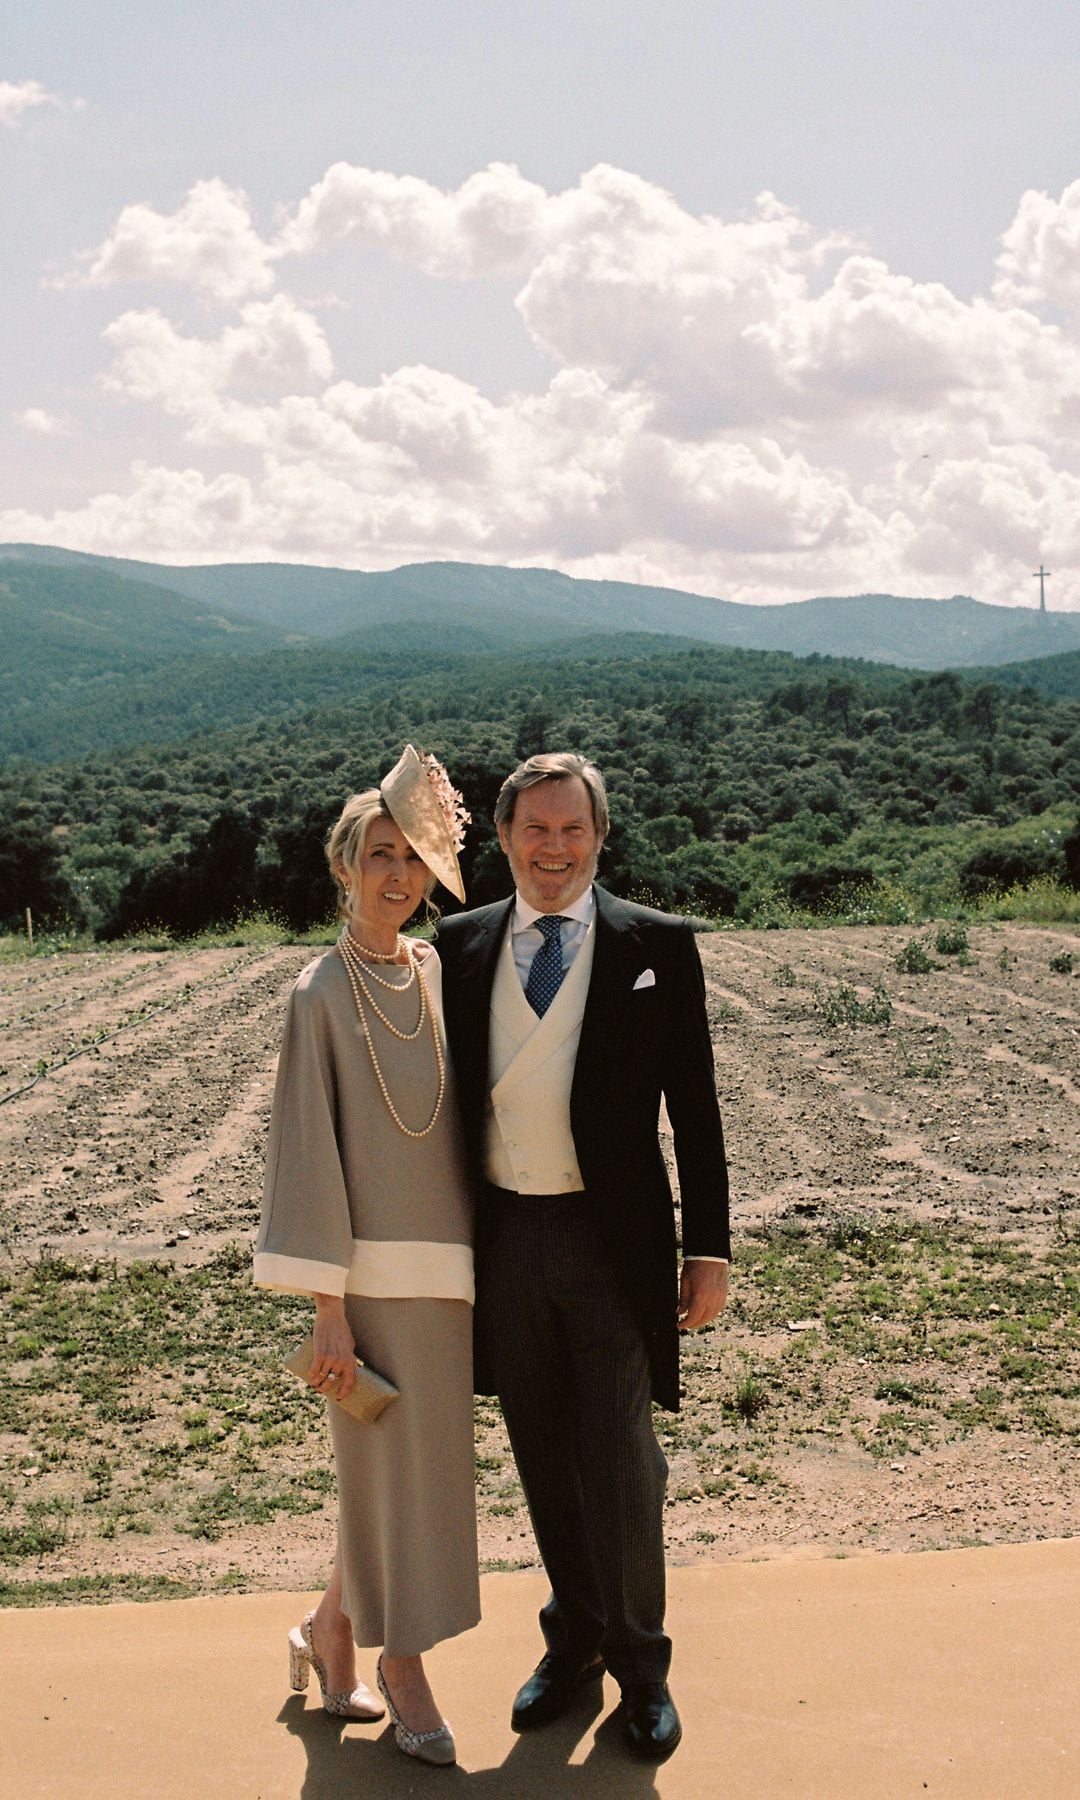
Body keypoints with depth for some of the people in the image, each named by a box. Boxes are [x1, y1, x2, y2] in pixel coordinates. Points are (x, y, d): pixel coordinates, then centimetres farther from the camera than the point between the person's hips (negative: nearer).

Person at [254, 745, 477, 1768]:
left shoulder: (439, 975, 7)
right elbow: (312, 1149, -11)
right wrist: (329, 1307, -12)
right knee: (388, 1470, 4)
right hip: (371, 1269, -5)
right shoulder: (323, 993, -9)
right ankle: (404, 1678, 22)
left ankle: (329, 1632, 34)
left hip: (443, 1261, 6)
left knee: (417, 1468, 13)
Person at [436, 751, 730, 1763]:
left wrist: (708, 1250, -4)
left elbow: (693, 1109, -1)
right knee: (544, 1460, 15)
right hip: (503, 1238, 3)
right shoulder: (461, 947, 5)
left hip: (610, 1238, -3)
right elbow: (450, 1095, 10)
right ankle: (575, 1638, 35)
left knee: (619, 1461, 1)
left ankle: (639, 1661, 23)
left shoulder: (657, 947, -2)